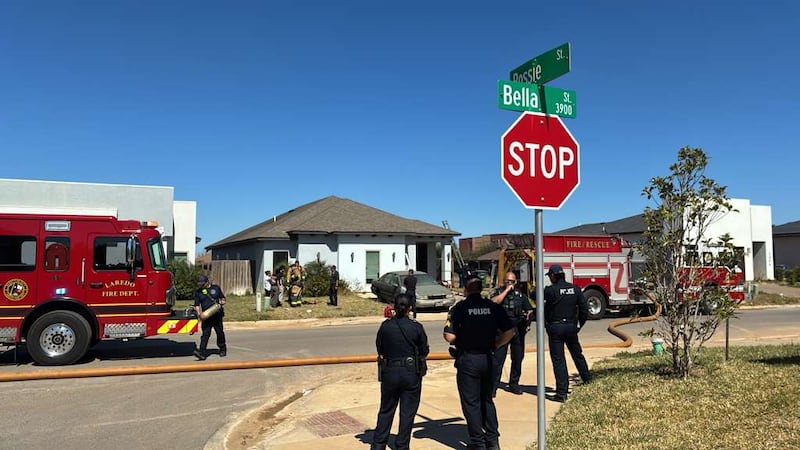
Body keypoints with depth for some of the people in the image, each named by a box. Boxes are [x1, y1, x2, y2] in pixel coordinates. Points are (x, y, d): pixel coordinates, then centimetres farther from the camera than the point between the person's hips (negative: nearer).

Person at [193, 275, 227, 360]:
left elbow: (222, 298, 16)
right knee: (205, 334, -9)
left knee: (220, 332, 10)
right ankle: (202, 352, -17)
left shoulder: (216, 288, 6)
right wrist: (199, 314, -12)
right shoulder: (198, 292, 6)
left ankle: (222, 349, 29)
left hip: (217, 315, 0)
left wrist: (221, 301, -6)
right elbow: (197, 305, 3)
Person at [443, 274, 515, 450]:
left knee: (471, 403, 7)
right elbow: (509, 331, -4)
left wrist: (459, 341, 5)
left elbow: (449, 337, -16)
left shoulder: (459, 308, -10)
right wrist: (495, 345, 8)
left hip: (467, 359, -4)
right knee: (487, 400, 20)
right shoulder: (493, 307, -1)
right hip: (488, 359, 4)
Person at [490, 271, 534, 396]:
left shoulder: (520, 294, 13)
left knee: (517, 358, 9)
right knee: (498, 359, -6)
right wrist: (506, 290, -12)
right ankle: (493, 386, -1)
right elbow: (494, 301, -16)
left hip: (518, 330, 4)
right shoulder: (498, 291, 4)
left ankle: (514, 384, 22)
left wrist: (528, 317, 0)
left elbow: (529, 310, 17)